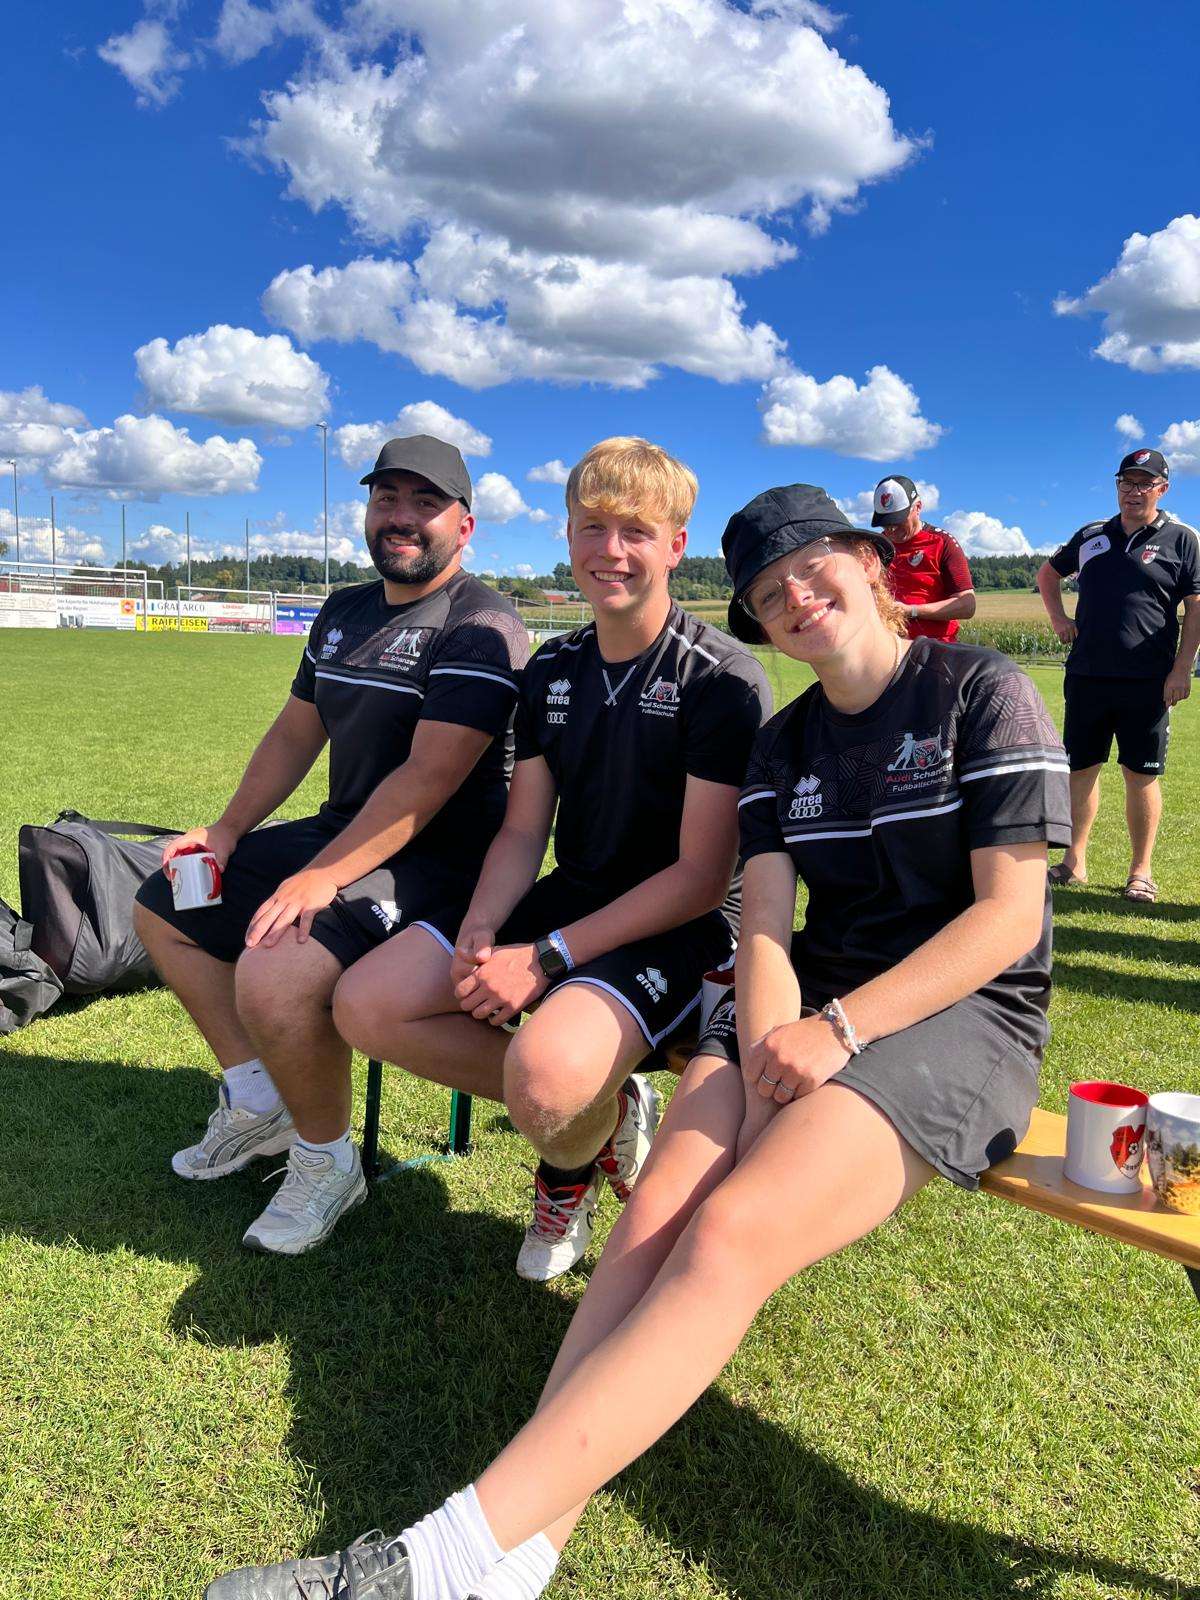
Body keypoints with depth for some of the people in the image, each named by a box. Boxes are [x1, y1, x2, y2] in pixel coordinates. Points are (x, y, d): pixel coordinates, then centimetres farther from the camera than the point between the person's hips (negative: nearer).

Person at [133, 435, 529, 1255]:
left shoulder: (481, 627, -15)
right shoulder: (345, 612, 14)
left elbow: (428, 778, -24)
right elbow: (295, 733, 19)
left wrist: (319, 880, -29)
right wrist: (225, 833, 8)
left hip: (434, 868, -9)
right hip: (340, 837, 10)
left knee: (274, 979, -31)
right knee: (163, 906, 16)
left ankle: (328, 1163, -2)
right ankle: (259, 1102, 23)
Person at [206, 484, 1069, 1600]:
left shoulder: (982, 693, -1)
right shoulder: (781, 745, 14)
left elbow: (1008, 916, -9)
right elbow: (765, 923, 3)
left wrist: (841, 1031, -18)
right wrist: (767, 1056, -16)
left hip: (957, 1013, -5)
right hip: (806, 1007, 5)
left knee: (731, 1233, -29)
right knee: (656, 1212, -23)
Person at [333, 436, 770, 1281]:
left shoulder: (723, 678, -14)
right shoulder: (554, 668, 7)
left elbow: (702, 878, -17)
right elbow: (523, 833, 8)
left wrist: (546, 958, -20)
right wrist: (479, 938, -12)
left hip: (674, 929, -6)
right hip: (568, 898, 7)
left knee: (546, 1072, -34)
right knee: (366, 1004, -7)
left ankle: (574, 1159, 7)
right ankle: (596, 1111, 4)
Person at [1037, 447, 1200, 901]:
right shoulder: (1091, 536, 13)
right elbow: (1048, 573, 28)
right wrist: (1057, 617, 11)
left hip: (1147, 682, -3)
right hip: (1087, 676, 4)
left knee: (1142, 774, 1)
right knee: (1080, 769, 7)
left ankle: (1141, 871, 11)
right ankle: (1074, 862, 17)